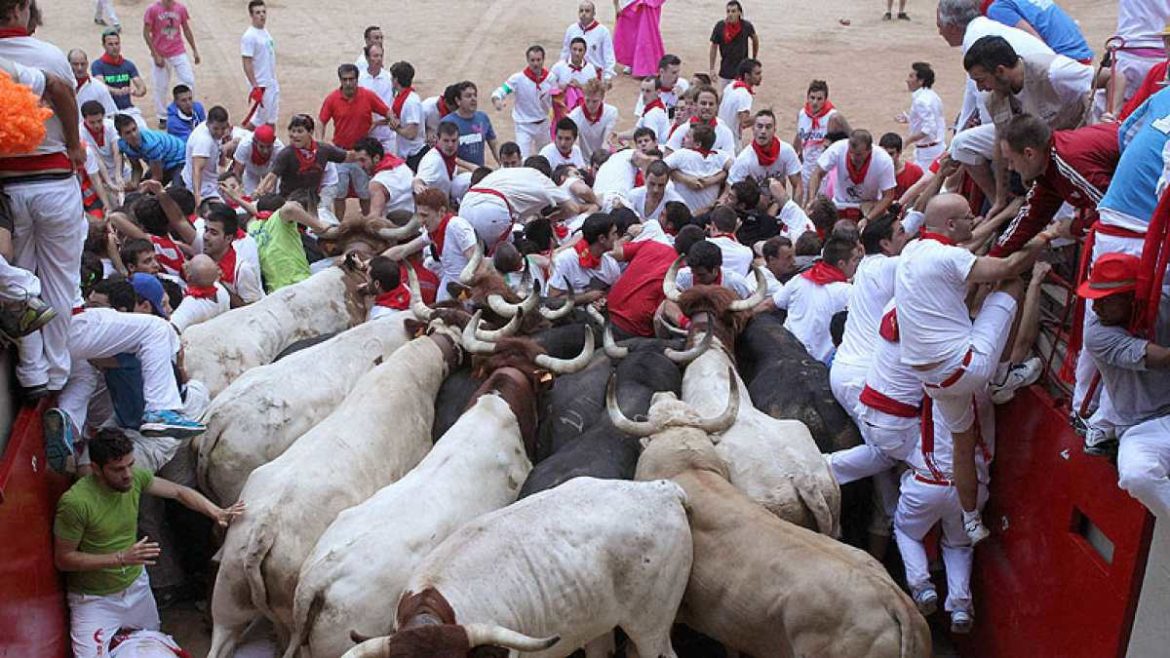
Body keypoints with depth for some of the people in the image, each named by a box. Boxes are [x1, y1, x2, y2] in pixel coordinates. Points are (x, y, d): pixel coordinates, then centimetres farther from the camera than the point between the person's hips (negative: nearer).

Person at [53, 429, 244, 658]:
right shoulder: (75, 502, -27)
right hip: (95, 599, -5)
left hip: (136, 586, 5)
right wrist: (121, 558, -28)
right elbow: (63, 559, -20)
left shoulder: (135, 477, -12)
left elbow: (179, 492, 1)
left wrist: (216, 513, -14)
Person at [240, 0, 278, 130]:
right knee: (258, 119, -3)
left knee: (271, 119, 14)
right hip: (261, 85, -9)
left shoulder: (265, 31, 9)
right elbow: (247, 63, -19)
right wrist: (255, 87, -24)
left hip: (272, 84, 9)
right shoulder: (249, 36, -17)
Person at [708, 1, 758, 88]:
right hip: (725, 72, 1)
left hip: (742, 72, -1)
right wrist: (712, 69, -1)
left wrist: (754, 59, 16)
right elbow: (714, 47, 0)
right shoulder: (720, 26, -10)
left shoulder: (746, 26, -10)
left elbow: (755, 39, 10)